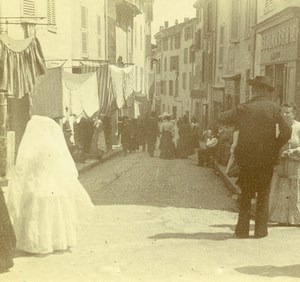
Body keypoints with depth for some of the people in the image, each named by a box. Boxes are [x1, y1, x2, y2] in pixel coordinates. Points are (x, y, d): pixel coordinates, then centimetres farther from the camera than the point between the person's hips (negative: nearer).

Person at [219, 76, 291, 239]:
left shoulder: (243, 109, -7)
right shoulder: (274, 108, -7)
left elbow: (222, 118, -1)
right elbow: (286, 132, -11)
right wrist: (275, 148, 2)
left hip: (246, 158, 0)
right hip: (267, 159, 0)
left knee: (245, 195, 13)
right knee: (263, 195, 13)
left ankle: (242, 230, 14)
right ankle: (260, 230, 14)